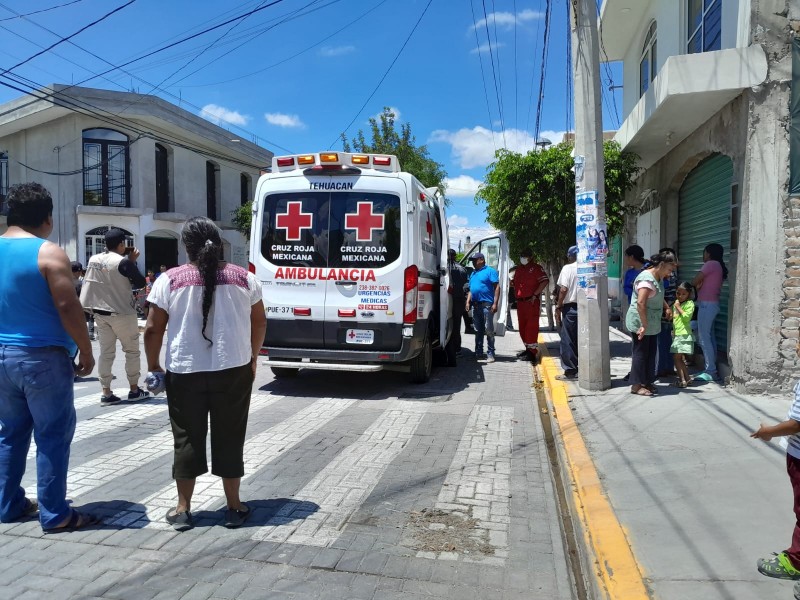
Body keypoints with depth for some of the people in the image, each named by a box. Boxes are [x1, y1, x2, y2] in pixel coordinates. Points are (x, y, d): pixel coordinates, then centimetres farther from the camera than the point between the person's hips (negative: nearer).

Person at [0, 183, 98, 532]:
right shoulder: (49, 253, -13)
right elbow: (68, 308, -18)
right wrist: (86, 351, -8)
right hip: (43, 356, -7)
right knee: (53, 436, 1)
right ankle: (55, 515, 7)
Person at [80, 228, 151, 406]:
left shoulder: (93, 260, 4)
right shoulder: (123, 261, -16)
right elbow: (141, 282, -8)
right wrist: (133, 262, 2)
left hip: (99, 312, 6)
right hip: (121, 312, -6)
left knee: (106, 352, 9)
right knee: (132, 351, 7)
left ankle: (106, 393, 9)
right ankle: (134, 390, 12)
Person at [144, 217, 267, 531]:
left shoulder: (169, 280, -4)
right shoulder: (244, 278, 1)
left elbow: (153, 329, -3)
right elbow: (259, 322, 7)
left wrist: (153, 366, 10)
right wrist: (252, 357, 19)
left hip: (184, 373, -1)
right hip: (234, 371, 1)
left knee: (187, 440, 11)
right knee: (230, 438, 10)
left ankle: (182, 510, 20)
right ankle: (234, 507, 18)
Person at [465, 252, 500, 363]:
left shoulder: (490, 271, -2)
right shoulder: (473, 273, 20)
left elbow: (497, 287, -8)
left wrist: (495, 303, -16)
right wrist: (468, 302, 11)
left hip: (487, 305, -7)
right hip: (475, 305, 7)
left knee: (489, 330, -5)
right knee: (478, 330, 11)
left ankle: (490, 354, -2)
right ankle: (478, 353, 17)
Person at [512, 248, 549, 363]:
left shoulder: (536, 267, -5)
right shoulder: (518, 268, 17)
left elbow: (545, 281, -16)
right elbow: (516, 283, 27)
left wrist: (535, 295, -18)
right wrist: (516, 295, 11)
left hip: (532, 301, -8)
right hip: (520, 301, 8)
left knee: (531, 326, -8)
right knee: (522, 327, 13)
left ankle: (532, 352, -6)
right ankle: (528, 348, 24)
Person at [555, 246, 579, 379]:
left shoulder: (567, 268, -8)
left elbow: (563, 289, -15)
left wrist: (559, 305, -4)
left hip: (571, 307, -5)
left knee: (568, 340, 3)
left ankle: (570, 371, 4)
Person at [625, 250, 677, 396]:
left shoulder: (658, 278, 10)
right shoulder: (647, 279, -21)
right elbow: (640, 303, -29)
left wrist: (667, 308, 12)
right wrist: (644, 325, -29)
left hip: (651, 323, 10)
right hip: (641, 322, -10)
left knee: (651, 353, 14)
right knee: (641, 353, -2)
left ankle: (647, 382, 25)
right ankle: (636, 385, 6)